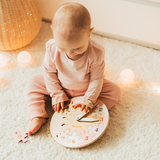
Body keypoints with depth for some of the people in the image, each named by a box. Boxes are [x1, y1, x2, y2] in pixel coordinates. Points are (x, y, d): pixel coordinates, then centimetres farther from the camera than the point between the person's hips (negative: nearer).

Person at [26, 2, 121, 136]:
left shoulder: (96, 52, -34)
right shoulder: (52, 48, -28)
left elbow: (96, 78, -22)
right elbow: (49, 72, -14)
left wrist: (88, 101, -26)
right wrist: (57, 95, -14)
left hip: (86, 89, -1)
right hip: (61, 87, 2)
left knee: (115, 91, -17)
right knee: (33, 83, -10)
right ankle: (38, 117, -12)